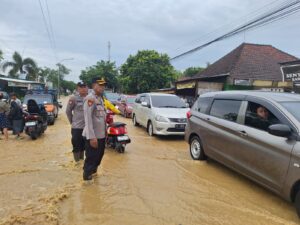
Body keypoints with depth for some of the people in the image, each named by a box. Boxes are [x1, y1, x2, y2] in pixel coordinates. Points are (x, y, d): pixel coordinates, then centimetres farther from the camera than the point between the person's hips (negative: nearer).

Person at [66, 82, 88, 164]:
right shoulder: (74, 98, -10)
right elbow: (68, 111, -2)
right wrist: (72, 121, 0)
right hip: (77, 127, -4)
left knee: (84, 145, 18)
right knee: (77, 145, 5)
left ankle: (82, 159, 34)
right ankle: (77, 161, 20)